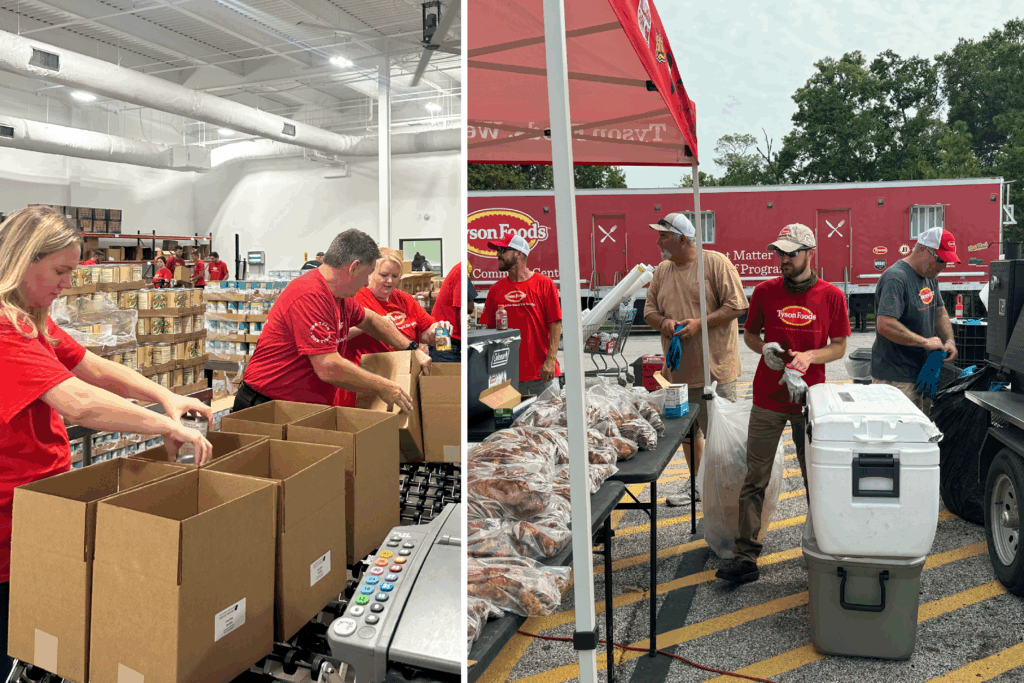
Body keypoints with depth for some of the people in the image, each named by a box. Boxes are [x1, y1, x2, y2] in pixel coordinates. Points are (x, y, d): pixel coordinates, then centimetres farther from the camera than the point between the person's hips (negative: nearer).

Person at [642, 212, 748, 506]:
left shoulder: (716, 263, -7)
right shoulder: (661, 271, 11)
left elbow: (736, 305, -11)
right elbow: (649, 309, 14)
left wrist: (700, 323, -19)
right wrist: (663, 322, -8)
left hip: (714, 366, -6)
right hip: (679, 368, 6)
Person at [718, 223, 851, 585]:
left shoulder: (831, 296, 0)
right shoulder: (765, 291, 2)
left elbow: (839, 346, 5)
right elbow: (749, 334, 13)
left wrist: (810, 356, -14)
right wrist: (764, 348, -8)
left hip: (810, 399, 0)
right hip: (768, 399, 0)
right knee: (755, 480, 0)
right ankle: (746, 557, 5)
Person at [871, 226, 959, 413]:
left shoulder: (930, 276, 13)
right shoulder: (896, 278, -19)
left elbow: (940, 311, 24)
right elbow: (885, 325, -28)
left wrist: (949, 340, 6)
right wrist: (925, 342, -21)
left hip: (924, 373, 9)